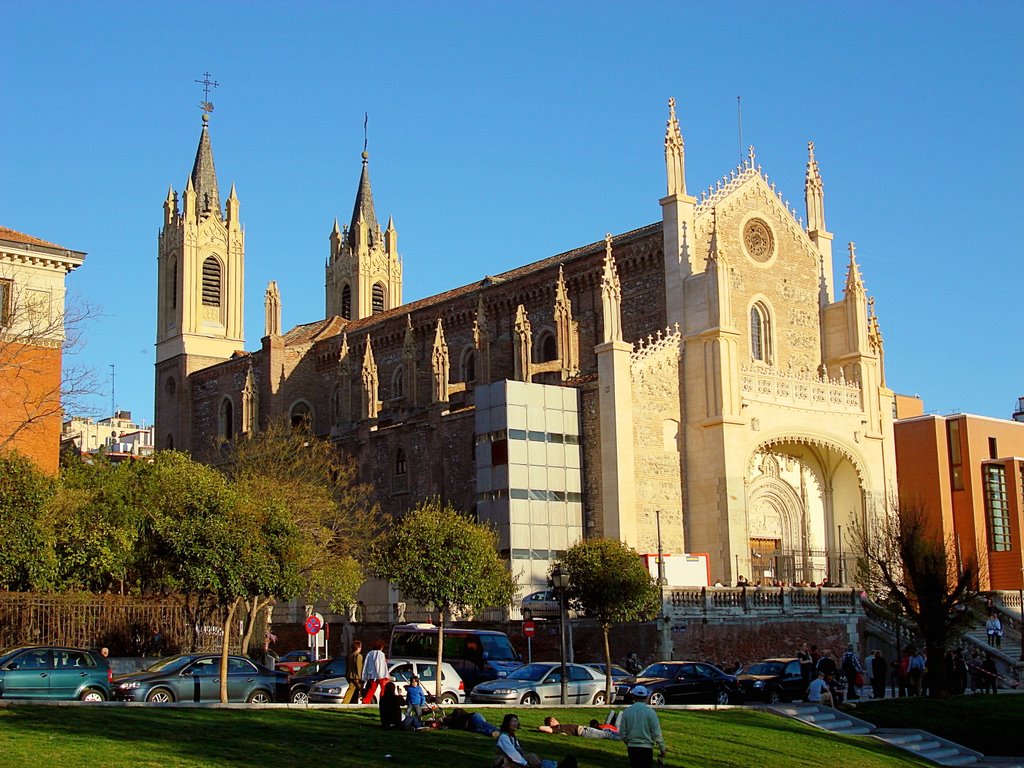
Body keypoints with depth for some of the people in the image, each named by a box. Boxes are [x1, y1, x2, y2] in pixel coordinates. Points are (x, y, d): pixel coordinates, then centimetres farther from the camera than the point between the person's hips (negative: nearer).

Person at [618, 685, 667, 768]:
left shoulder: (626, 711, 0)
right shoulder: (650, 711, -9)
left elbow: (622, 734, 3)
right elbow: (657, 733, -10)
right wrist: (662, 748, 1)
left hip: (631, 748, 3)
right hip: (646, 748, -3)